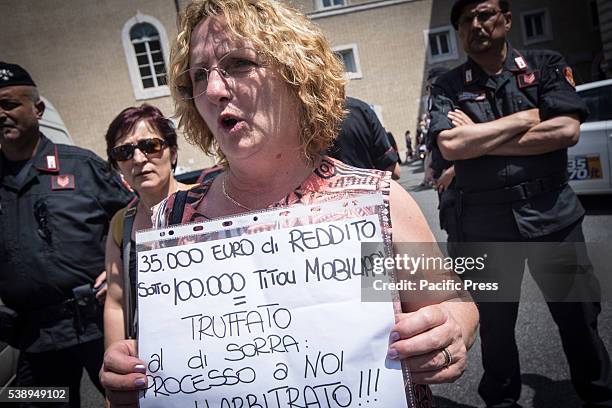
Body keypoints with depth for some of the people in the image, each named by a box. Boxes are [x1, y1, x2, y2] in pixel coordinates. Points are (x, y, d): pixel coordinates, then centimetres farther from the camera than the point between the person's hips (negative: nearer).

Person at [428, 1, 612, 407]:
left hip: (553, 213, 1)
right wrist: (527, 118, -9)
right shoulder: (449, 86, 3)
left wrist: (478, 141, -11)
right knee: (495, 321, 14)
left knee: (577, 315, 13)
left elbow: (567, 130, -10)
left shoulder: (547, 65, 5)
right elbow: (450, 146, -14)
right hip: (485, 219, 0)